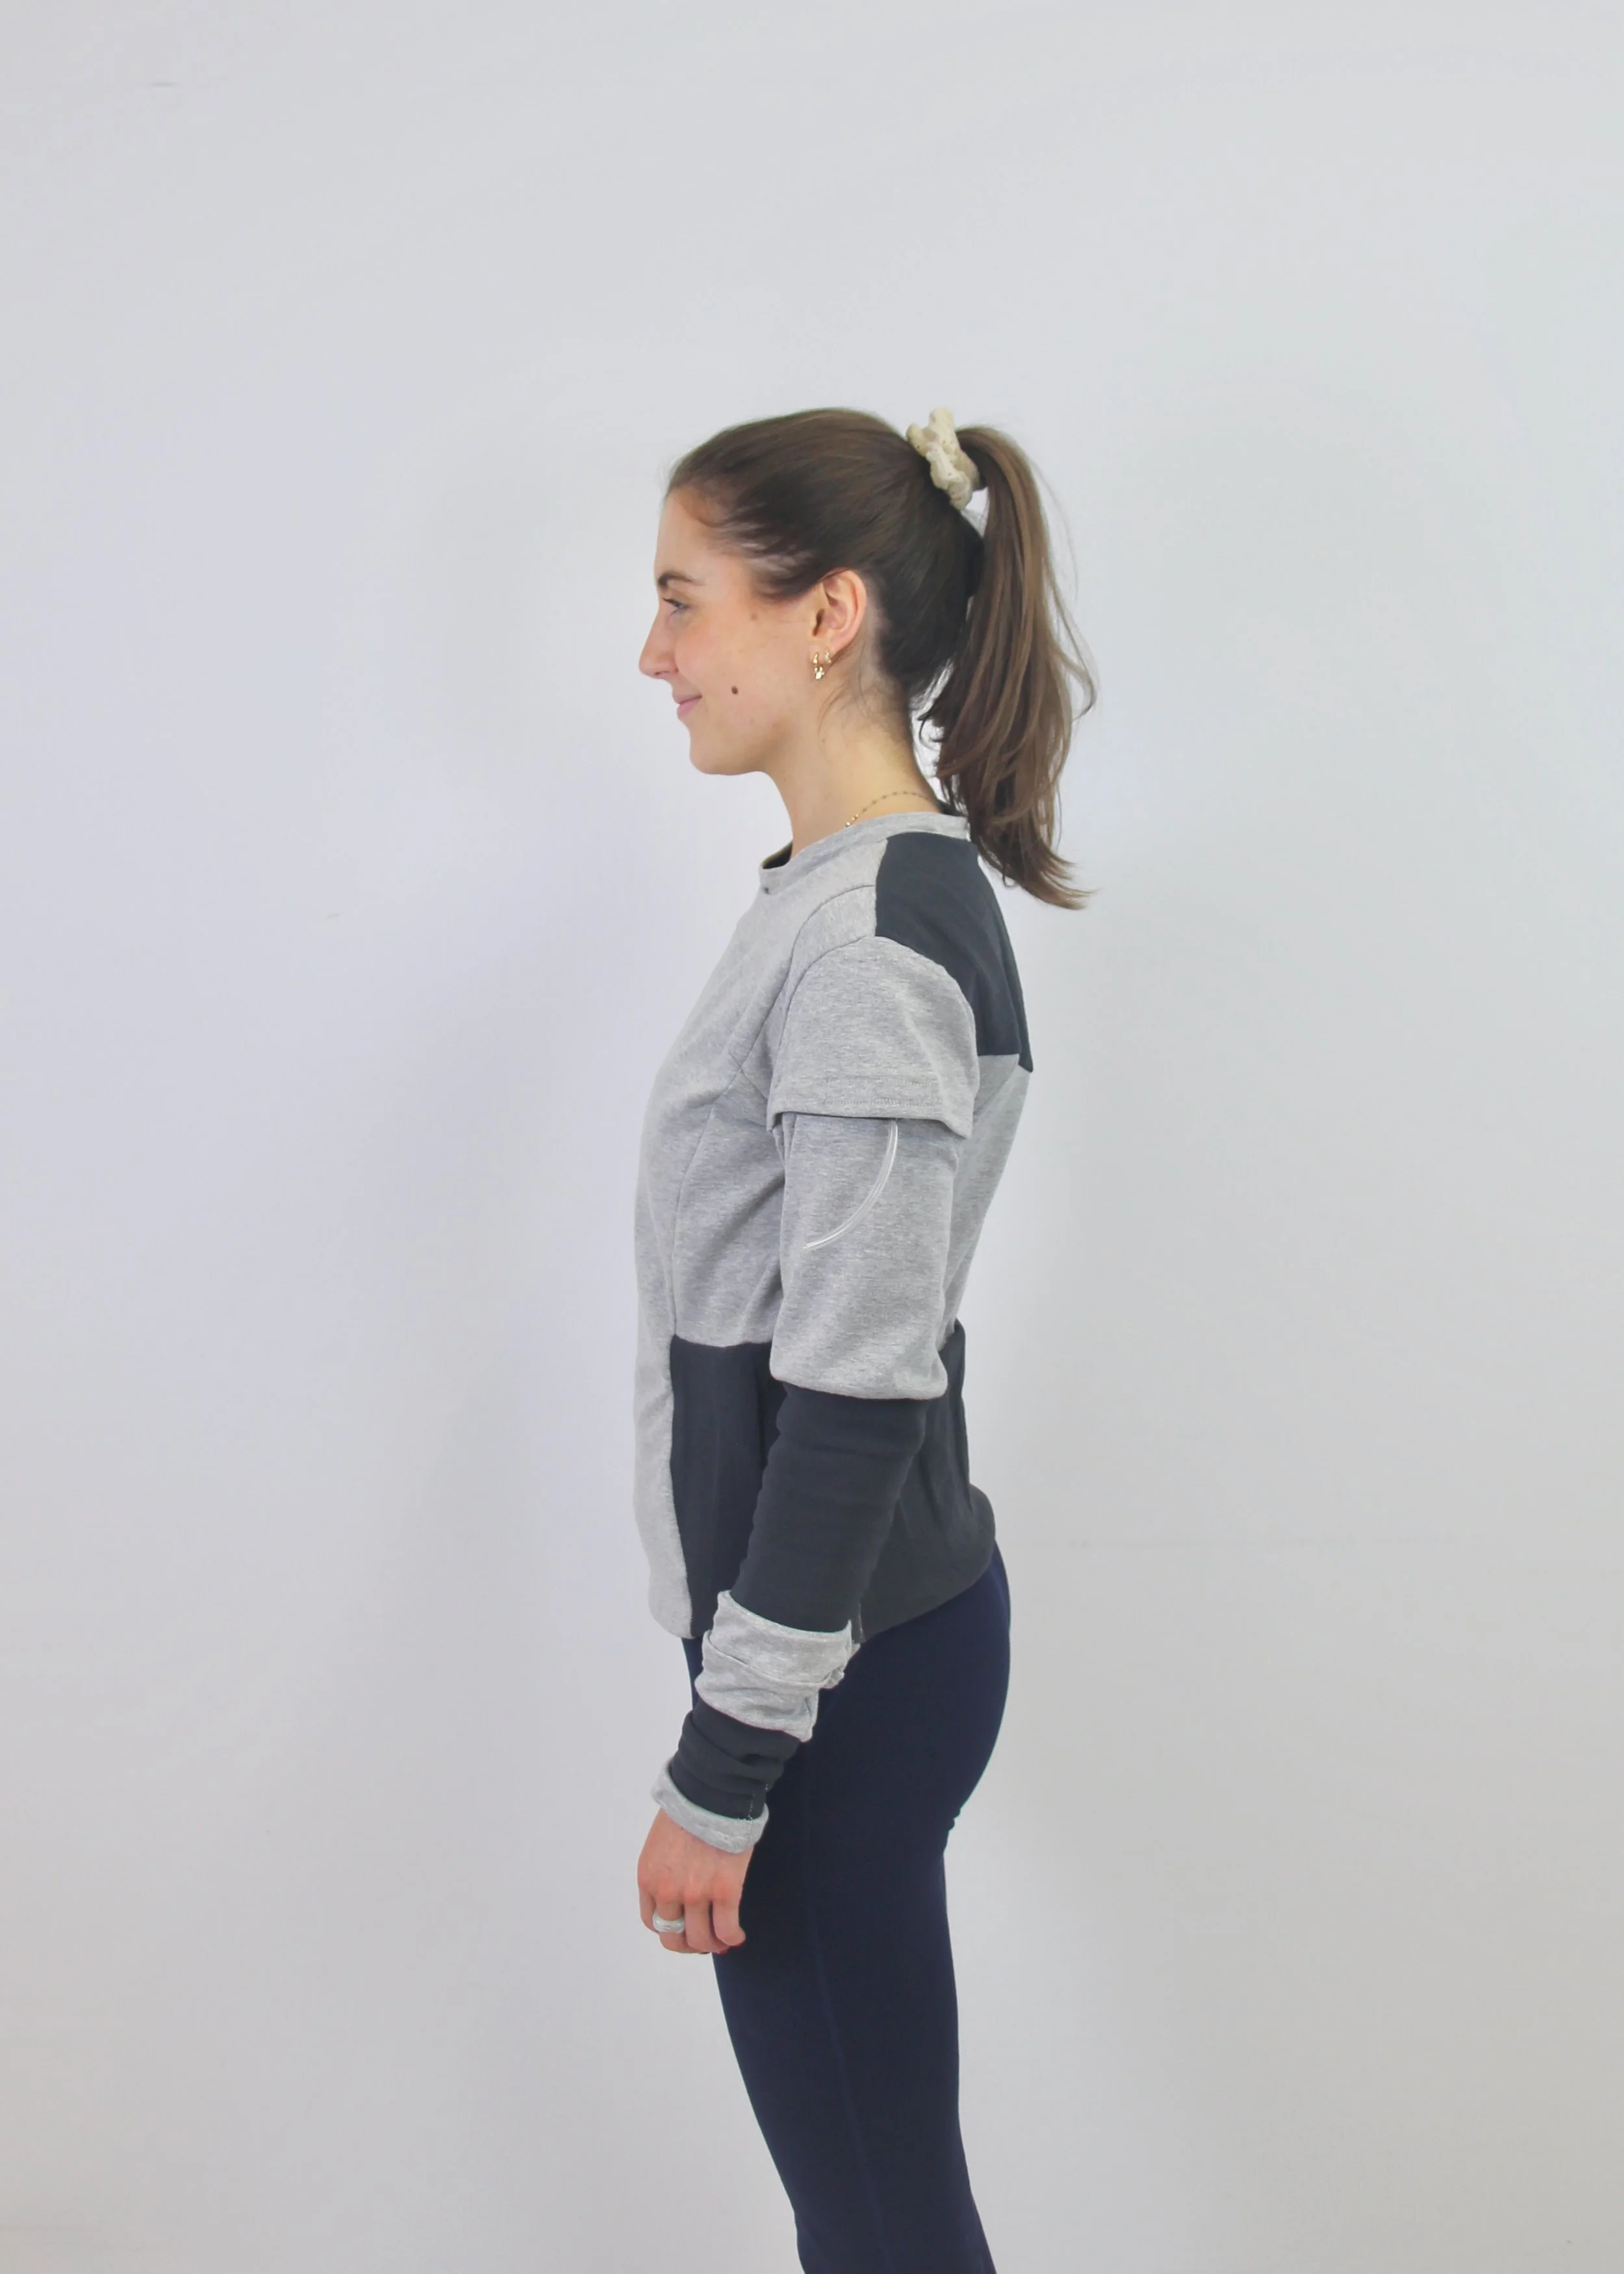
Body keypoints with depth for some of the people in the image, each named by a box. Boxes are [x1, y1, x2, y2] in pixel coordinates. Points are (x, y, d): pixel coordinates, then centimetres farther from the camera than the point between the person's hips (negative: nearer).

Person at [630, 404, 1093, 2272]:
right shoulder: (846, 894, 9)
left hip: (849, 1656, -9)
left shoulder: (878, 941, -21)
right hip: (831, 1630, 9)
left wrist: (723, 1771, -17)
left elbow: (854, 1396, -22)